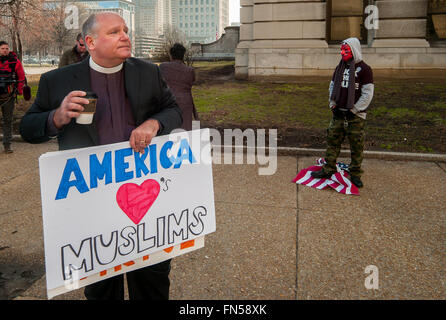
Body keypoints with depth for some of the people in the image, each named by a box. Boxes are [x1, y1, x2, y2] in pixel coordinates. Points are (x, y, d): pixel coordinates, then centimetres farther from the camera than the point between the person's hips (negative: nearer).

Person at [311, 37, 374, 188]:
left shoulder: (364, 69, -7)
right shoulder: (340, 67, 11)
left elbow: (367, 94, -9)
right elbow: (332, 86, 19)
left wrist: (354, 109, -12)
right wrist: (333, 104, 5)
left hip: (355, 115, -5)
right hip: (338, 113, 5)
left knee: (356, 145, 2)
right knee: (332, 141, 8)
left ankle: (355, 174, 14)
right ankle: (328, 169, 19)